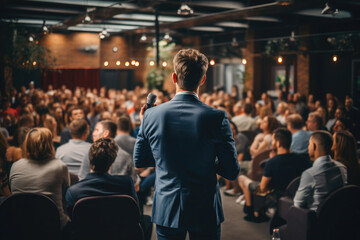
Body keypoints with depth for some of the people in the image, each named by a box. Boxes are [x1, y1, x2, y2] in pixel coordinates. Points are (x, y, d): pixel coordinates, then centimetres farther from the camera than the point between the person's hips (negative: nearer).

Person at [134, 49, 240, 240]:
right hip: (205, 212, -1)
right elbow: (232, 172, -10)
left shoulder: (151, 115, -10)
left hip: (166, 210, 2)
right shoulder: (216, 117, -16)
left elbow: (139, 161, 4)